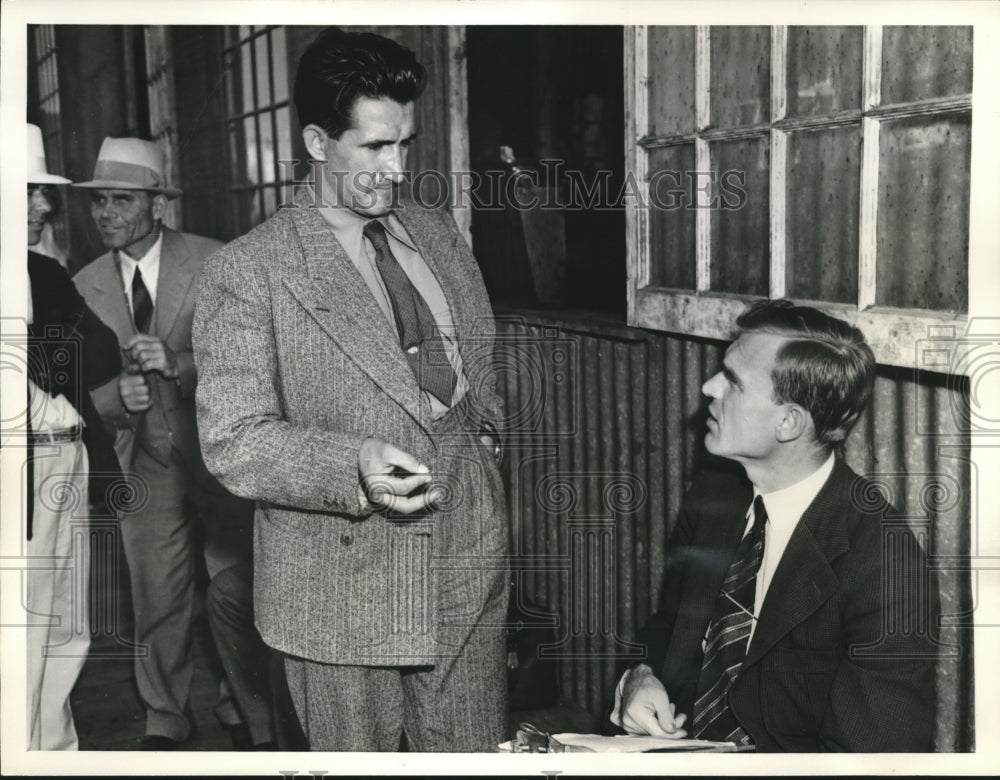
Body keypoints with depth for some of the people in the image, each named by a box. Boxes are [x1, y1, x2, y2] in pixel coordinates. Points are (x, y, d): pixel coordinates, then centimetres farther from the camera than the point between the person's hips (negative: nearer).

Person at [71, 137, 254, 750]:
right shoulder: (85, 287, 6)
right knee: (159, 602, 9)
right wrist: (117, 396, -14)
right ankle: (166, 722, 29)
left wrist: (180, 365, -23)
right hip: (146, 465, 3)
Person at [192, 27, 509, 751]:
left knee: (479, 754, 12)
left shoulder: (439, 234, 10)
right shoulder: (246, 271, -9)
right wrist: (354, 467, -28)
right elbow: (233, 441, -13)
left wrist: (485, 430, 6)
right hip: (342, 592, -4)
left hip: (469, 565, 5)